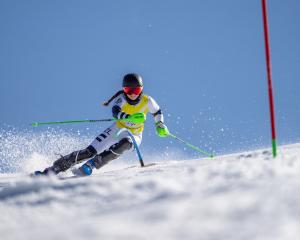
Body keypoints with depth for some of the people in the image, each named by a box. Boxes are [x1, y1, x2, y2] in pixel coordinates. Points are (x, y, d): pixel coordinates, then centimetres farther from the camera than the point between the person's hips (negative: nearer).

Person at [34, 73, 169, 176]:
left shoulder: (147, 101, -12)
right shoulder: (121, 98, -18)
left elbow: (158, 112, 10)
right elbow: (115, 112, -39)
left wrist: (160, 125, -8)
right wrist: (130, 117, -58)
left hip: (134, 136, 0)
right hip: (118, 130, 0)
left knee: (126, 143, -39)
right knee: (89, 152, -19)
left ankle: (90, 165, -38)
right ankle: (52, 170, -17)